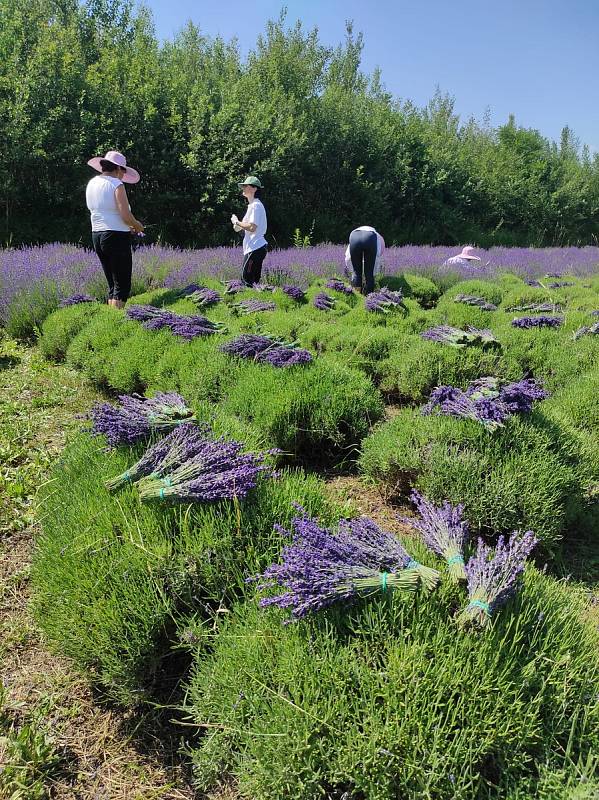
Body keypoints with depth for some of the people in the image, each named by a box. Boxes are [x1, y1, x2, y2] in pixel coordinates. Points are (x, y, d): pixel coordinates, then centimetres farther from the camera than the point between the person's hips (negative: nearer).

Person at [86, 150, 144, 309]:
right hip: (117, 236, -8)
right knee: (122, 285, -6)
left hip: (97, 236, 8)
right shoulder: (116, 184, -10)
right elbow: (126, 216, -19)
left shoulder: (92, 184, 14)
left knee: (112, 284, 14)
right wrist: (138, 226, 2)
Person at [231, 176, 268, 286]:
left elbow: (252, 227, -22)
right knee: (253, 282, 11)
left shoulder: (255, 205, -11)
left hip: (255, 249, -11)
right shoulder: (253, 205, 21)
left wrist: (237, 222, -9)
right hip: (257, 248, 11)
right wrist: (240, 227, 11)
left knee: (246, 279, -11)